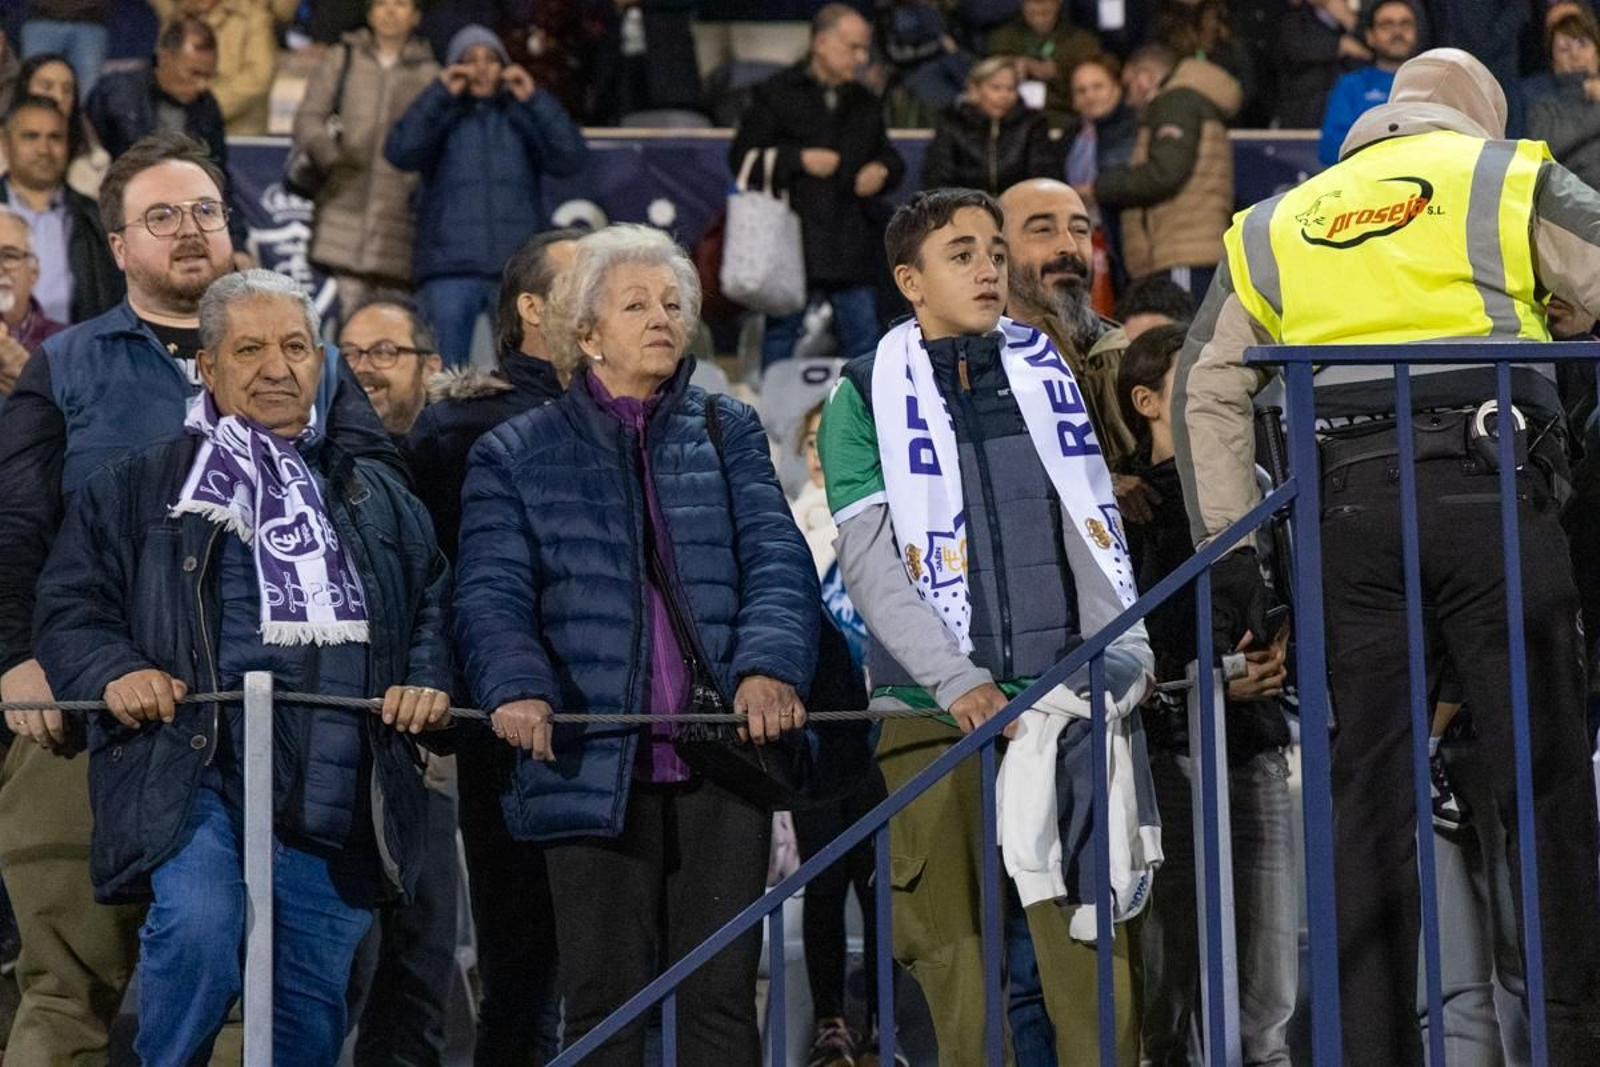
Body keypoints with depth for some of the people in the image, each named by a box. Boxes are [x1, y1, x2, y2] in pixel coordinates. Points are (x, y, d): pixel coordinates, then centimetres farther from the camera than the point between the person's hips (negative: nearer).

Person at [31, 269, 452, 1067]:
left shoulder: (376, 497, 21)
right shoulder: (139, 490, 11)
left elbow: (434, 603, 23)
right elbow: (71, 606, 8)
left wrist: (427, 679, 3)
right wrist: (115, 672, -12)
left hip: (335, 788, 4)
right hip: (193, 769, -3)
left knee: (313, 1000, 5)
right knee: (198, 929, -27)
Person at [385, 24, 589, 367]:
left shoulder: (522, 118, 13)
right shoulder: (440, 116, 11)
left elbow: (571, 158, -1)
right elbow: (401, 152, -7)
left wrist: (534, 99, -5)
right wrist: (440, 94, -8)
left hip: (518, 267, 1)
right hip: (450, 266, -1)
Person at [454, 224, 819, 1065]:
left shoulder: (728, 433, 15)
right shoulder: (515, 456, 9)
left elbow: (777, 561, 3)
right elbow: (492, 595, -2)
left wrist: (770, 665, -17)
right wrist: (518, 687, -23)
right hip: (595, 765, -2)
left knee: (722, 997, 1)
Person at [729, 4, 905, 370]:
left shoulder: (864, 103, 16)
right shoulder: (776, 94, 0)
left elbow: (888, 157, 27)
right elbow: (743, 157, -3)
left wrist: (882, 171, 3)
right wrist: (799, 160, -13)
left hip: (851, 249, 5)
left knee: (862, 338, 3)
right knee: (781, 333, 1)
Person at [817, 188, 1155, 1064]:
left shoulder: (1046, 372, 13)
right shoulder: (866, 396, 3)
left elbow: (1094, 526, 13)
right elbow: (870, 564, -5)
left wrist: (1124, 650, -2)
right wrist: (958, 682, -16)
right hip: (931, 710, -2)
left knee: (1089, 923, -6)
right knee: (950, 936, -1)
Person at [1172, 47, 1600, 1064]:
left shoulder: (1277, 226, 22)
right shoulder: (1512, 182, 10)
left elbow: (1207, 390, 18)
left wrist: (1226, 548, 16)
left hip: (1350, 512, 3)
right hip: (1490, 494, -3)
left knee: (1369, 791, 5)